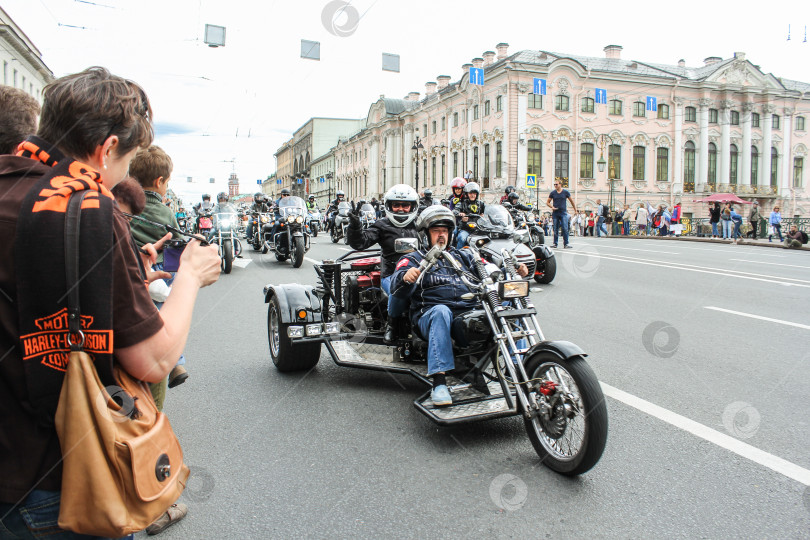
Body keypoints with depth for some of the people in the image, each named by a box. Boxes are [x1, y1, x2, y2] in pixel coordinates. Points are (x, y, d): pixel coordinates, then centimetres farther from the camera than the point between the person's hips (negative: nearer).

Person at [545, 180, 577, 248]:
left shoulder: (565, 192, 3)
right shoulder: (552, 193, 6)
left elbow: (571, 201, 15)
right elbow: (547, 202, 12)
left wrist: (575, 210, 17)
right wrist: (552, 207, -7)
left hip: (563, 213, -1)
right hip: (555, 213, 1)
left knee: (565, 228, -9)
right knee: (555, 229, 4)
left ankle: (566, 243, -6)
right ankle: (555, 243, 12)